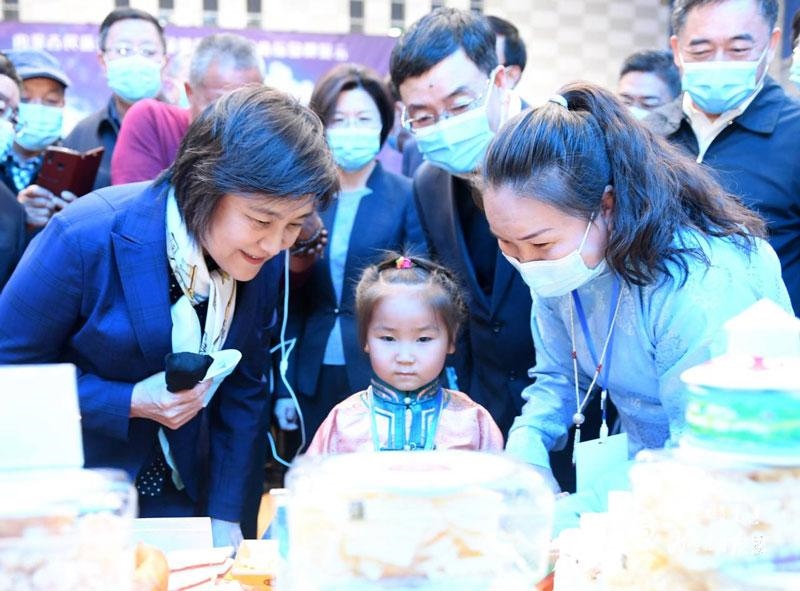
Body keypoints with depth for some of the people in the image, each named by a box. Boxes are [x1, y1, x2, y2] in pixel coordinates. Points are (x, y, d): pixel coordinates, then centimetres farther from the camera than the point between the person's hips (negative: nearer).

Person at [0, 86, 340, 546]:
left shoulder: (267, 258, -12)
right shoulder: (87, 236, -26)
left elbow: (244, 387, -2)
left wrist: (226, 516, -4)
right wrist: (130, 403, -26)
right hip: (71, 483, -3)